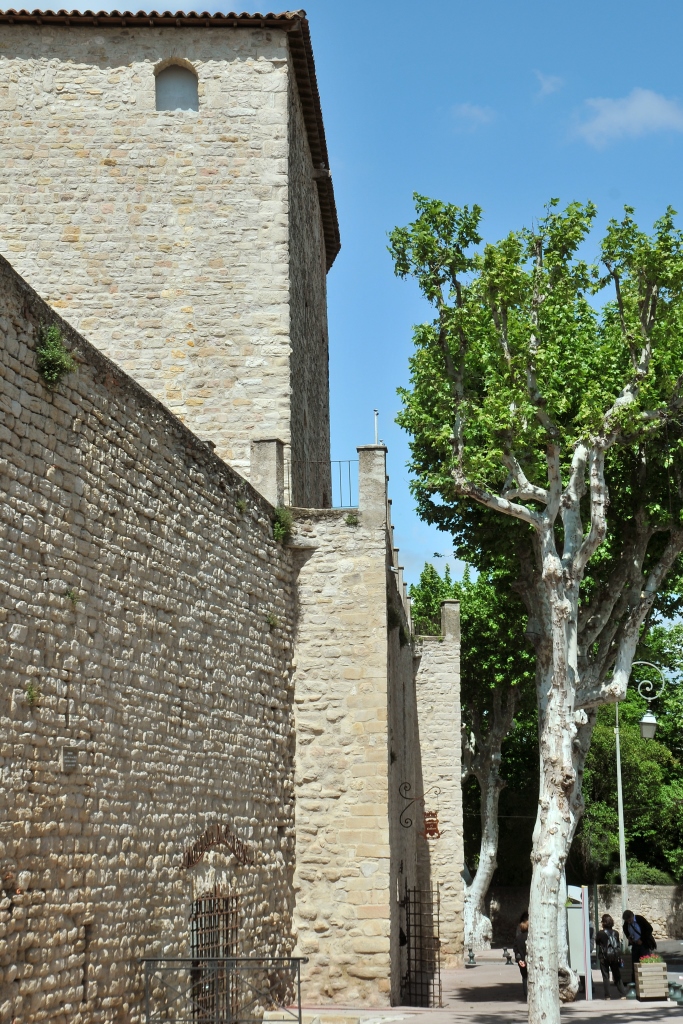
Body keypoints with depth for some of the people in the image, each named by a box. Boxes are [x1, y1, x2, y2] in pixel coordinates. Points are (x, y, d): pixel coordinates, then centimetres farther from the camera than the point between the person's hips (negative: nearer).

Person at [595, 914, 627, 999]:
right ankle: (623, 994, 7)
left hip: (604, 957, -4)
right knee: (617, 976, 12)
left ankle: (608, 996, 1)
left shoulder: (600, 933, -12)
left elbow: (597, 942, 3)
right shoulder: (616, 933, 0)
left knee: (605, 976, 3)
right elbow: (618, 943, 9)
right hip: (615, 956, 4)